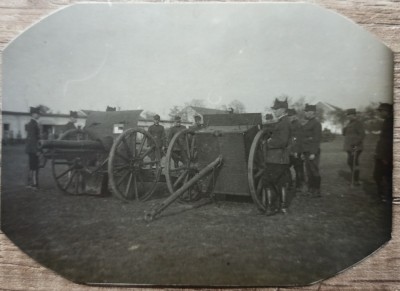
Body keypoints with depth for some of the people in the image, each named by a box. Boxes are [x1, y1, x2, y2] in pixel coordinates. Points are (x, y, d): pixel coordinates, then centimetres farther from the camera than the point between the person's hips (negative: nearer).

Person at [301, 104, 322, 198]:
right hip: (307, 152, 8)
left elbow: (317, 139, -15)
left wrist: (313, 153, -19)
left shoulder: (316, 123, -9)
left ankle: (317, 191, 7)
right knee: (308, 172, 11)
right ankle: (310, 190, 20)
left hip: (313, 152, -8)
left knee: (314, 171, -2)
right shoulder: (307, 124, 17)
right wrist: (303, 152, 17)